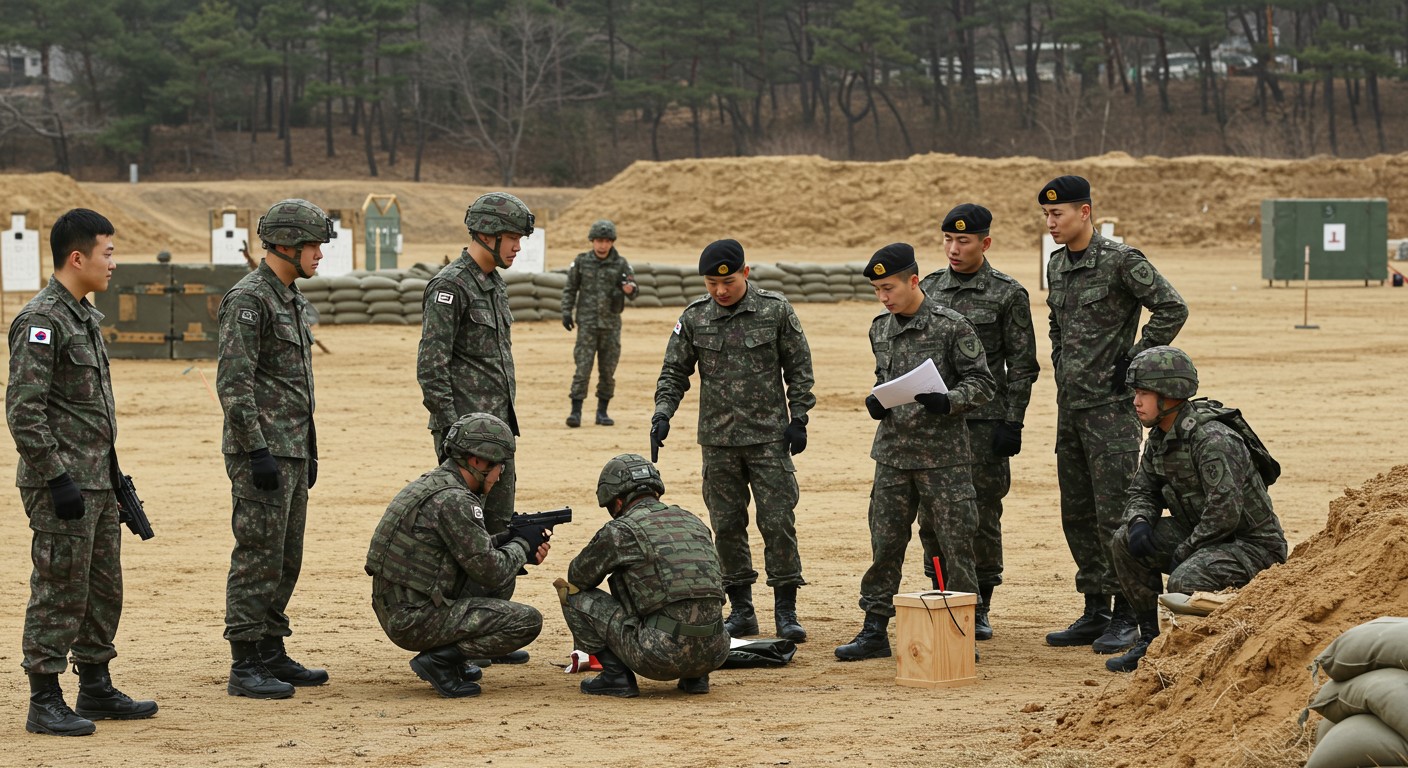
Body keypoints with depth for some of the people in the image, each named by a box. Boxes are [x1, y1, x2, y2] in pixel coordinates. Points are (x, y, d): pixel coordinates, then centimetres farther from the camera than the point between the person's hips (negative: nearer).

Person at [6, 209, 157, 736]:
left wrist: (112, 474, 20)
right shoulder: (41, 321, -16)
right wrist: (57, 479, -21)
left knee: (104, 589, 14)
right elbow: (23, 410, -20)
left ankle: (96, 690, 24)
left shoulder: (84, 316, 14)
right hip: (63, 484, -9)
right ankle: (45, 704, 0)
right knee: (60, 593, -5)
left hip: (97, 481, 9)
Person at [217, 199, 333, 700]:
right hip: (262, 451, -9)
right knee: (258, 557, -8)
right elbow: (233, 384, -20)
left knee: (286, 558, 13)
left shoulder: (290, 298, 16)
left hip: (292, 449, 10)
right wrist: (257, 451, -23)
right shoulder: (247, 300, -14)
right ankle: (245, 666, -5)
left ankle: (271, 653, 20)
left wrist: (308, 451, 22)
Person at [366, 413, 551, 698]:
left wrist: (510, 539, 8)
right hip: (416, 620, -10)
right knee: (528, 621, -9)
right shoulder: (453, 500, -19)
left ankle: (451, 655, 16)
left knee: (504, 578, 21)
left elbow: (474, 549, 22)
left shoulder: (433, 483, 12)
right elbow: (491, 572, -15)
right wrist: (522, 543, 2)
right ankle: (440, 660, -8)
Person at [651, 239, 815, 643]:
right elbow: (674, 371, 9)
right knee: (726, 525, 6)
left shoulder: (776, 311, -2)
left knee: (778, 521, -5)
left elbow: (799, 368, 3)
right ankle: (741, 610, 15)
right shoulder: (694, 318, 3)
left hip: (769, 437, -3)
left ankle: (785, 610, 2)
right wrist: (663, 413, -6)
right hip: (718, 440, 3)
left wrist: (798, 419, -3)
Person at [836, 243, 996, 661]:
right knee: (884, 541, 7)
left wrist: (947, 401, -24)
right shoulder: (881, 329, 10)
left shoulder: (951, 326, -9)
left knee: (950, 545, 0)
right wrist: (875, 402, 3)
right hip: (893, 454, 5)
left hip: (943, 454, -5)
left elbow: (981, 382, -7)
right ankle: (875, 630, 13)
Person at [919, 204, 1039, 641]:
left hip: (984, 420, -4)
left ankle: (979, 609, 10)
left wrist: (1012, 423, -9)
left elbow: (1022, 365, -2)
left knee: (982, 515, 1)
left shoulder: (1008, 295, -2)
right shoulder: (929, 289, 9)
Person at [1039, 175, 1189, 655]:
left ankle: (1126, 618, -2)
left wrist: (1134, 363, -13)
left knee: (1114, 511, -7)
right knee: (1077, 513, 11)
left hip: (1111, 405, -8)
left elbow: (1172, 309, -15)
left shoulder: (1121, 261, -12)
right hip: (1070, 404, 8)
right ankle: (1095, 612, 18)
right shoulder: (1057, 266, 12)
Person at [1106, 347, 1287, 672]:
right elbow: (1142, 490, 15)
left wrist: (1184, 551, -19)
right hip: (1199, 535, 9)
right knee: (1126, 541, -4)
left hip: (1253, 545, -9)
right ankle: (1150, 639, 4)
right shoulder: (1160, 438, 5)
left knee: (1184, 581, -33)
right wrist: (1139, 522, -9)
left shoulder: (1213, 439, -25)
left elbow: (1225, 511, -29)